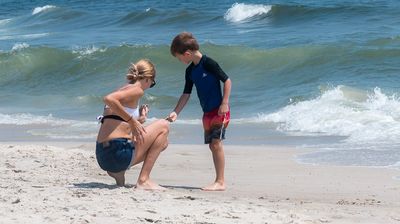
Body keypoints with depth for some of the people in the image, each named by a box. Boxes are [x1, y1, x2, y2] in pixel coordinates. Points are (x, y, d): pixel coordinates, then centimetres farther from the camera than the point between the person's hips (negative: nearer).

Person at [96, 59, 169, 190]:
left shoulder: (122, 90, 21)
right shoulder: (137, 90, -6)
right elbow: (108, 99, -26)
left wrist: (138, 121, 18)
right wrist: (132, 121, -20)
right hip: (118, 153, -9)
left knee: (162, 142, 27)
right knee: (164, 126, 5)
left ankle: (118, 172, 13)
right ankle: (143, 180, -1)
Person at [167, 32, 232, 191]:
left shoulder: (208, 63, -14)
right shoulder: (190, 71, 10)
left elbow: (227, 81, -13)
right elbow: (186, 94, 13)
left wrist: (225, 103, -17)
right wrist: (176, 112, 5)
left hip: (219, 110, -9)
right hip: (207, 112, 9)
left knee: (216, 143, -13)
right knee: (212, 145, 9)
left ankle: (220, 182, -13)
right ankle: (219, 181, 14)